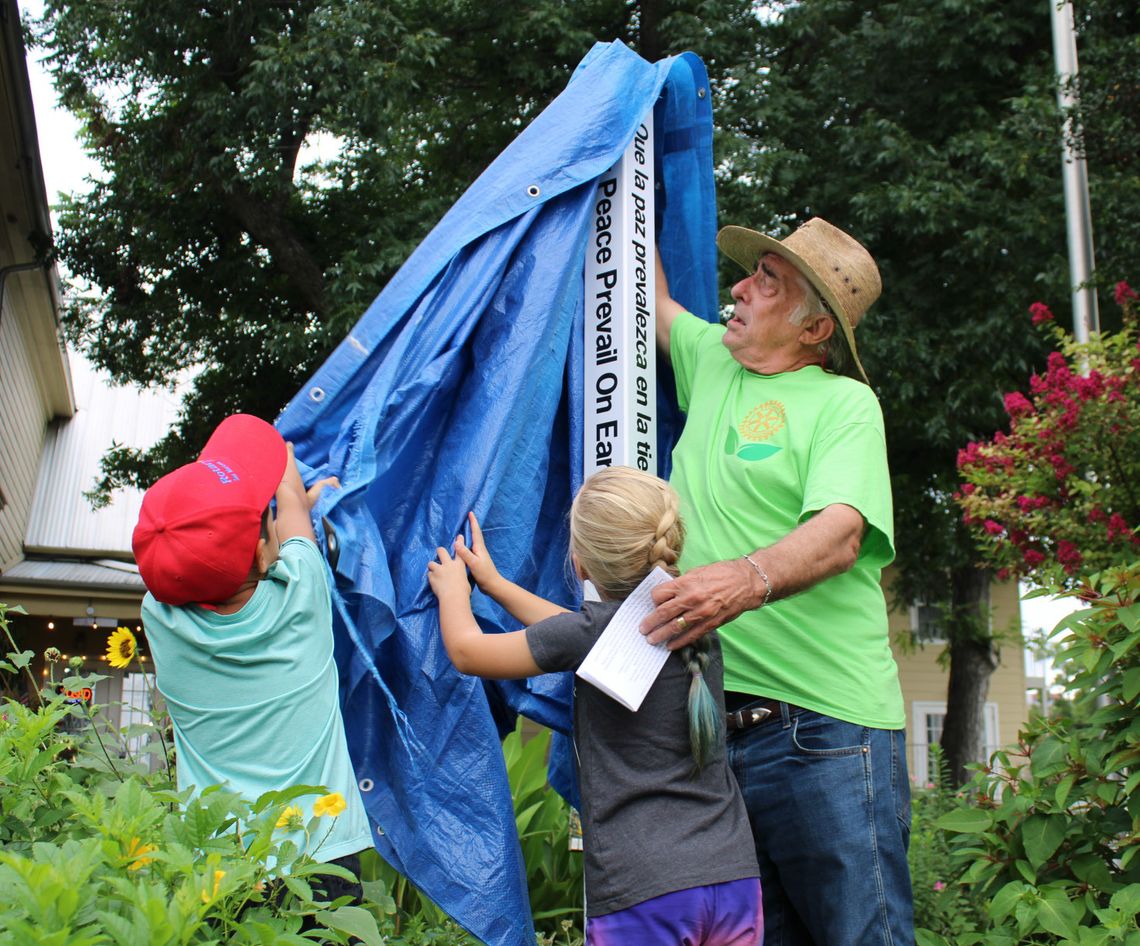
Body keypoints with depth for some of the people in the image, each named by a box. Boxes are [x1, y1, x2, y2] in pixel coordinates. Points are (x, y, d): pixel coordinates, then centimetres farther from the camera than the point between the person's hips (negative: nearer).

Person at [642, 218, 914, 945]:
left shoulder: (843, 402, -3)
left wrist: (750, 578, -39)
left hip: (825, 725, -6)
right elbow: (651, 297, 31)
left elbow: (839, 533, -20)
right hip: (713, 719, 6)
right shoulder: (712, 360, 15)